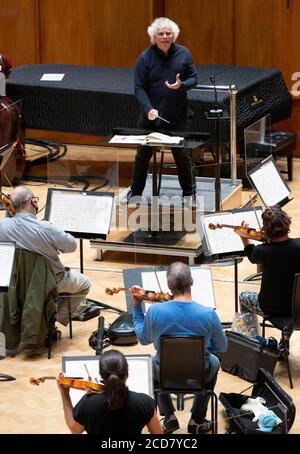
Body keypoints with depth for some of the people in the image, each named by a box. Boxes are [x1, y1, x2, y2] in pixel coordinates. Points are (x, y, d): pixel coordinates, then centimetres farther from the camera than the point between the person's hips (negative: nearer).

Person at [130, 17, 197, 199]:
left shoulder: (183, 54, -2)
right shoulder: (145, 57, -7)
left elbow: (193, 78, 3)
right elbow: (139, 88, -9)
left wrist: (181, 85, -19)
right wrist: (148, 109, -23)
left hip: (177, 116, 0)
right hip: (151, 116, 0)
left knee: (183, 155, 5)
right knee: (143, 154, 9)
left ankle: (189, 191, 20)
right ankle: (136, 191, 23)